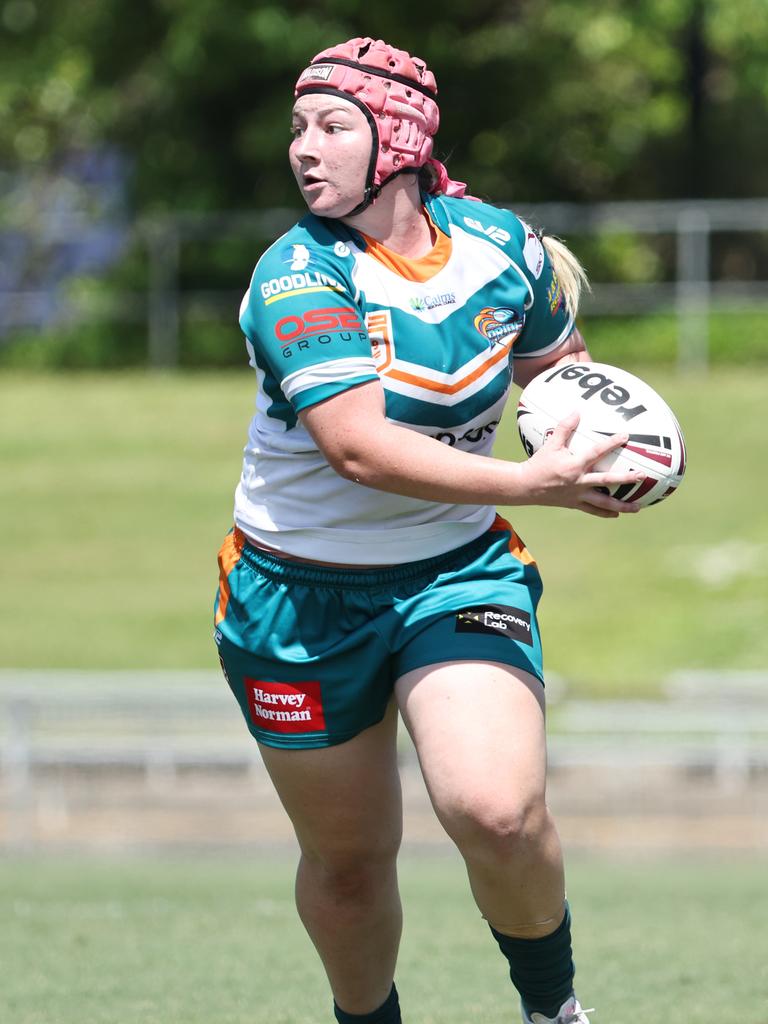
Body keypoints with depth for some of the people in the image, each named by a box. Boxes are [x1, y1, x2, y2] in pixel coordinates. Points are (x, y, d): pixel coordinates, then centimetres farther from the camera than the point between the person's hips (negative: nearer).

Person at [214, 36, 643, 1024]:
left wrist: (593, 443, -3)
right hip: (301, 598, -1)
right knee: (348, 862, 10)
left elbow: (558, 362, 18)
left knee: (496, 813, -23)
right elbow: (362, 449, -30)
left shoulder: (501, 245, -5)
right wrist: (530, 482, -32)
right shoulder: (296, 277, -18)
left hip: (460, 573, 1)